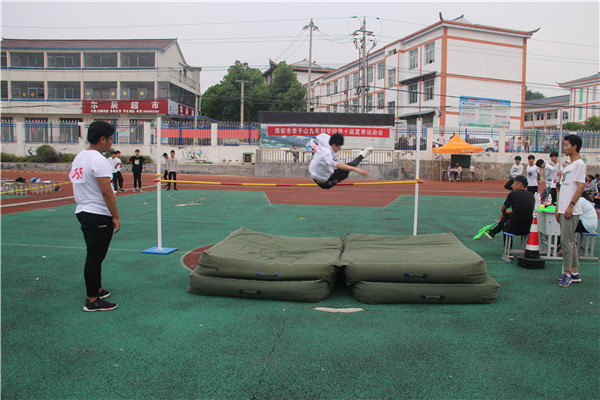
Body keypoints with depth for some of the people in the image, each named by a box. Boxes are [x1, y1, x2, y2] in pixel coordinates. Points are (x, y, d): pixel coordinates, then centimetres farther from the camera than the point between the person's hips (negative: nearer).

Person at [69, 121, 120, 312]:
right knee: (95, 258, -3)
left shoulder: (79, 157, 13)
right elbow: (106, 191, -21)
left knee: (94, 256, 20)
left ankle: (97, 290, 34)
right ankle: (92, 301, 5)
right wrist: (116, 217, -17)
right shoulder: (99, 160, -17)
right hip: (99, 216, -10)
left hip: (83, 212, 10)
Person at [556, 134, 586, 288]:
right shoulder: (567, 166, 19)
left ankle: (567, 273, -1)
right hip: (564, 210, 10)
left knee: (566, 242, -8)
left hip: (571, 211, -9)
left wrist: (571, 205, -20)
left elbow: (581, 186, -15)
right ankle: (575, 273, 20)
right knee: (570, 242, 13)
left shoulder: (579, 164, -8)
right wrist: (558, 209, 19)